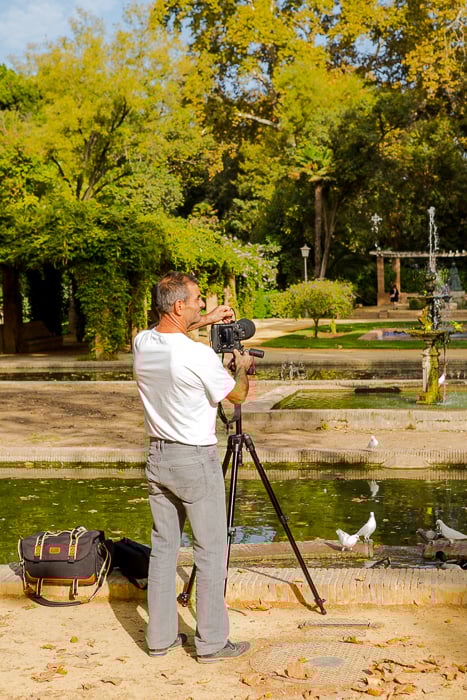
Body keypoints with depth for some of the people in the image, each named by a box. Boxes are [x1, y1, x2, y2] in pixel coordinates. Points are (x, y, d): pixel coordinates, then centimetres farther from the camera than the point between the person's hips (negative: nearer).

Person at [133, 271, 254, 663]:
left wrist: (204, 321, 25)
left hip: (158, 457, 7)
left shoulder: (142, 344, -1)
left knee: (163, 548, 13)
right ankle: (212, 642, 10)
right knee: (211, 553, 4)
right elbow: (237, 395, -4)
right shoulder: (198, 356, -21)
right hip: (195, 460, -7)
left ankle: (161, 637, 20)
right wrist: (243, 367, 15)